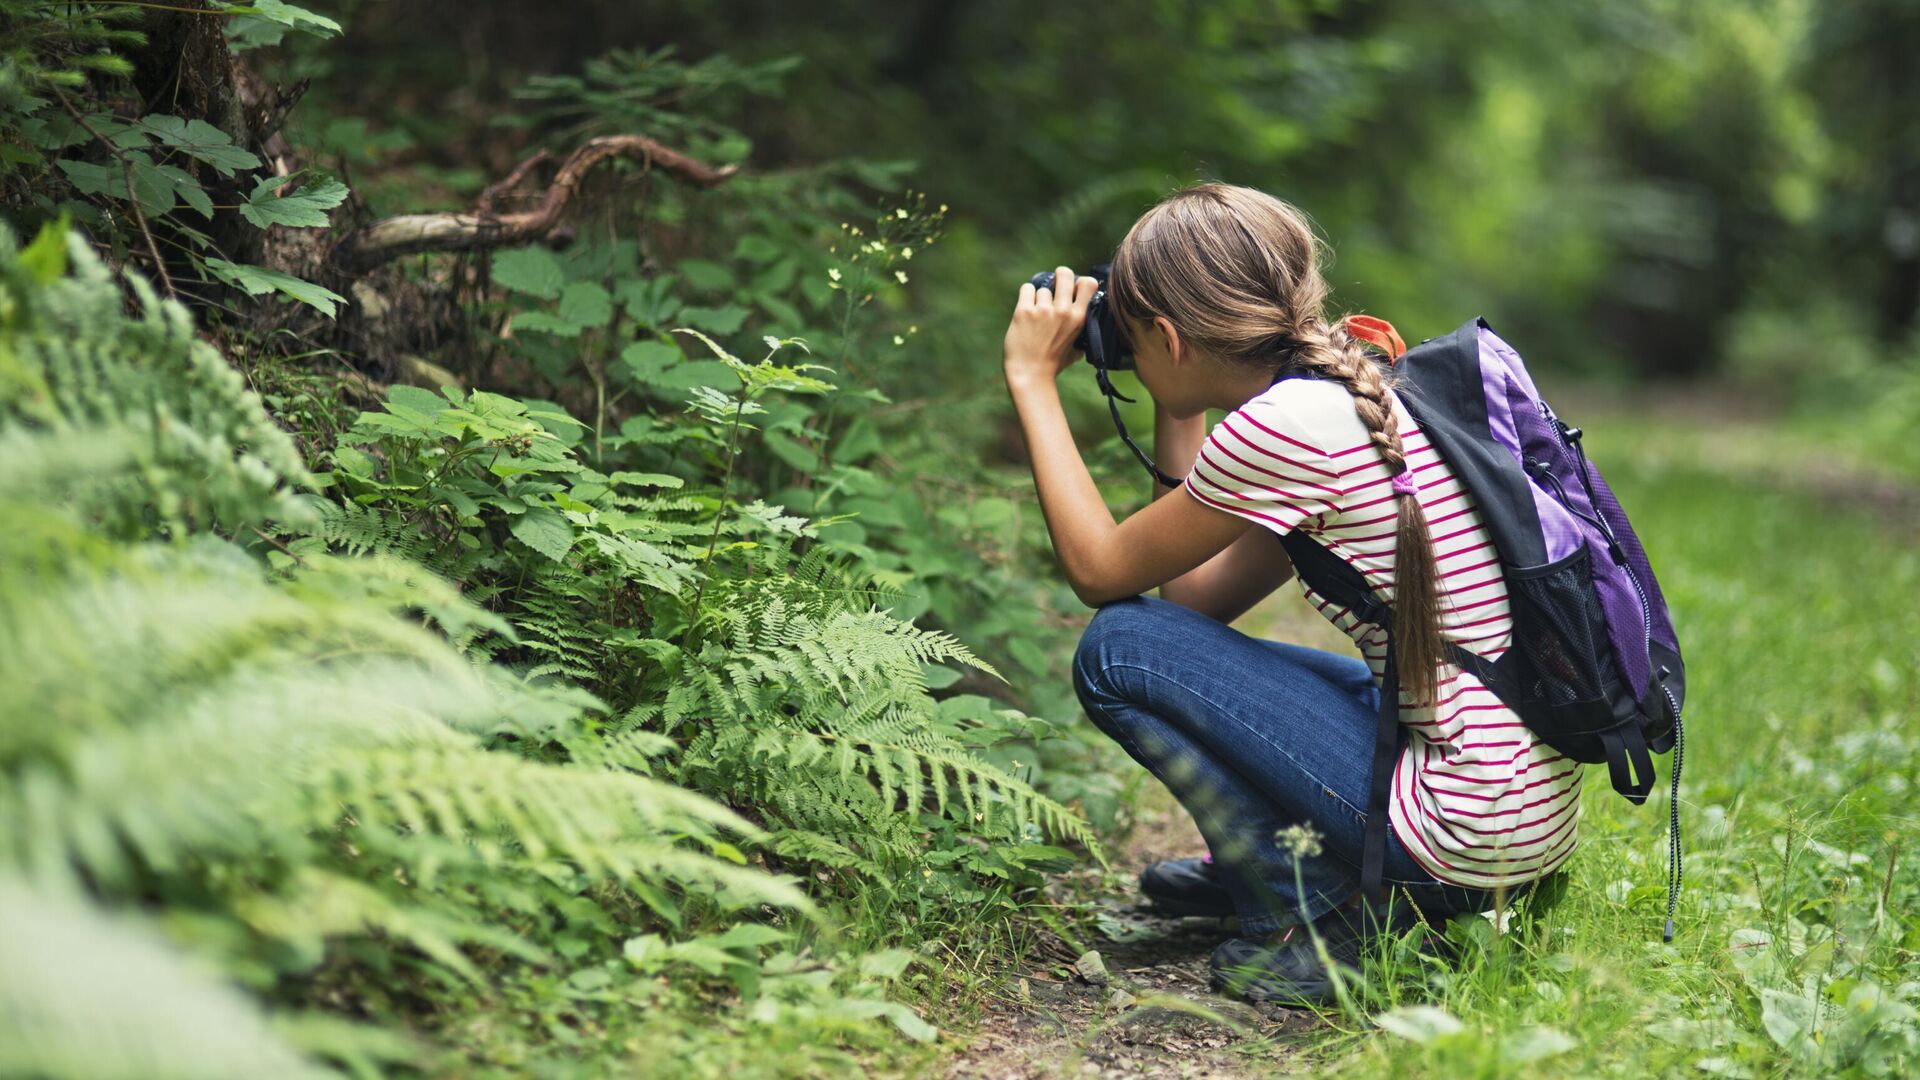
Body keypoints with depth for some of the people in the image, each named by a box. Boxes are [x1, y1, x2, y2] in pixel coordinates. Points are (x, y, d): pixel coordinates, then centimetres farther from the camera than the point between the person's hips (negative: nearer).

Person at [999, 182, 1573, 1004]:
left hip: (1467, 834, -9)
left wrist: (1033, 379, 3)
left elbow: (1098, 570, -5)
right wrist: (1179, 414, 16)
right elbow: (1197, 597, 15)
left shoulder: (1283, 425, -18)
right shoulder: (1364, 396, 10)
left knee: (1118, 648, -5)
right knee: (1175, 639, 21)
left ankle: (1309, 918, -1)